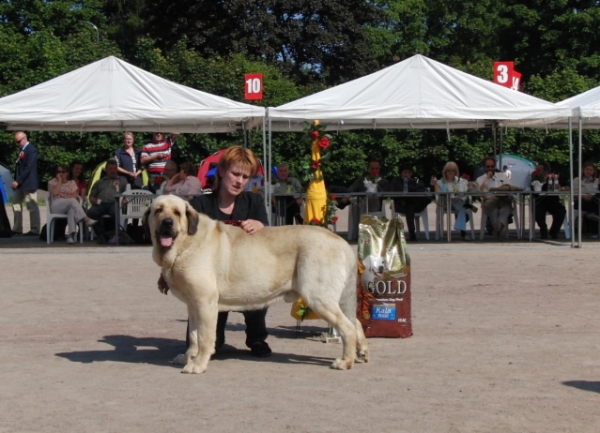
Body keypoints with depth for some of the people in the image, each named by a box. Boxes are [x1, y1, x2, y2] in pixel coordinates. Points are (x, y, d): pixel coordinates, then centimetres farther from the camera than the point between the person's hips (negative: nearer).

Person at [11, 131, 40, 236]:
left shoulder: (31, 150, -14)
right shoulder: (22, 150, 14)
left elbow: (28, 168, -20)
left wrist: (18, 181, -21)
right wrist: (16, 180, 7)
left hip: (28, 183, -10)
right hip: (19, 183, 10)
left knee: (32, 206, -3)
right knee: (16, 204, 10)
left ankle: (35, 230, 2)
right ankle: (17, 229, 16)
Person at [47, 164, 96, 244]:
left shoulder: (72, 183, 20)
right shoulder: (52, 182, 16)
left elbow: (74, 196, 1)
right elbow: (54, 192, -8)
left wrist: (61, 194, -6)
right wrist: (59, 181, -2)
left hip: (70, 206, 1)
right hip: (56, 207, -1)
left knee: (72, 209, -40)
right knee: (72, 201, -34)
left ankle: (71, 234, -53)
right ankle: (86, 219, -44)